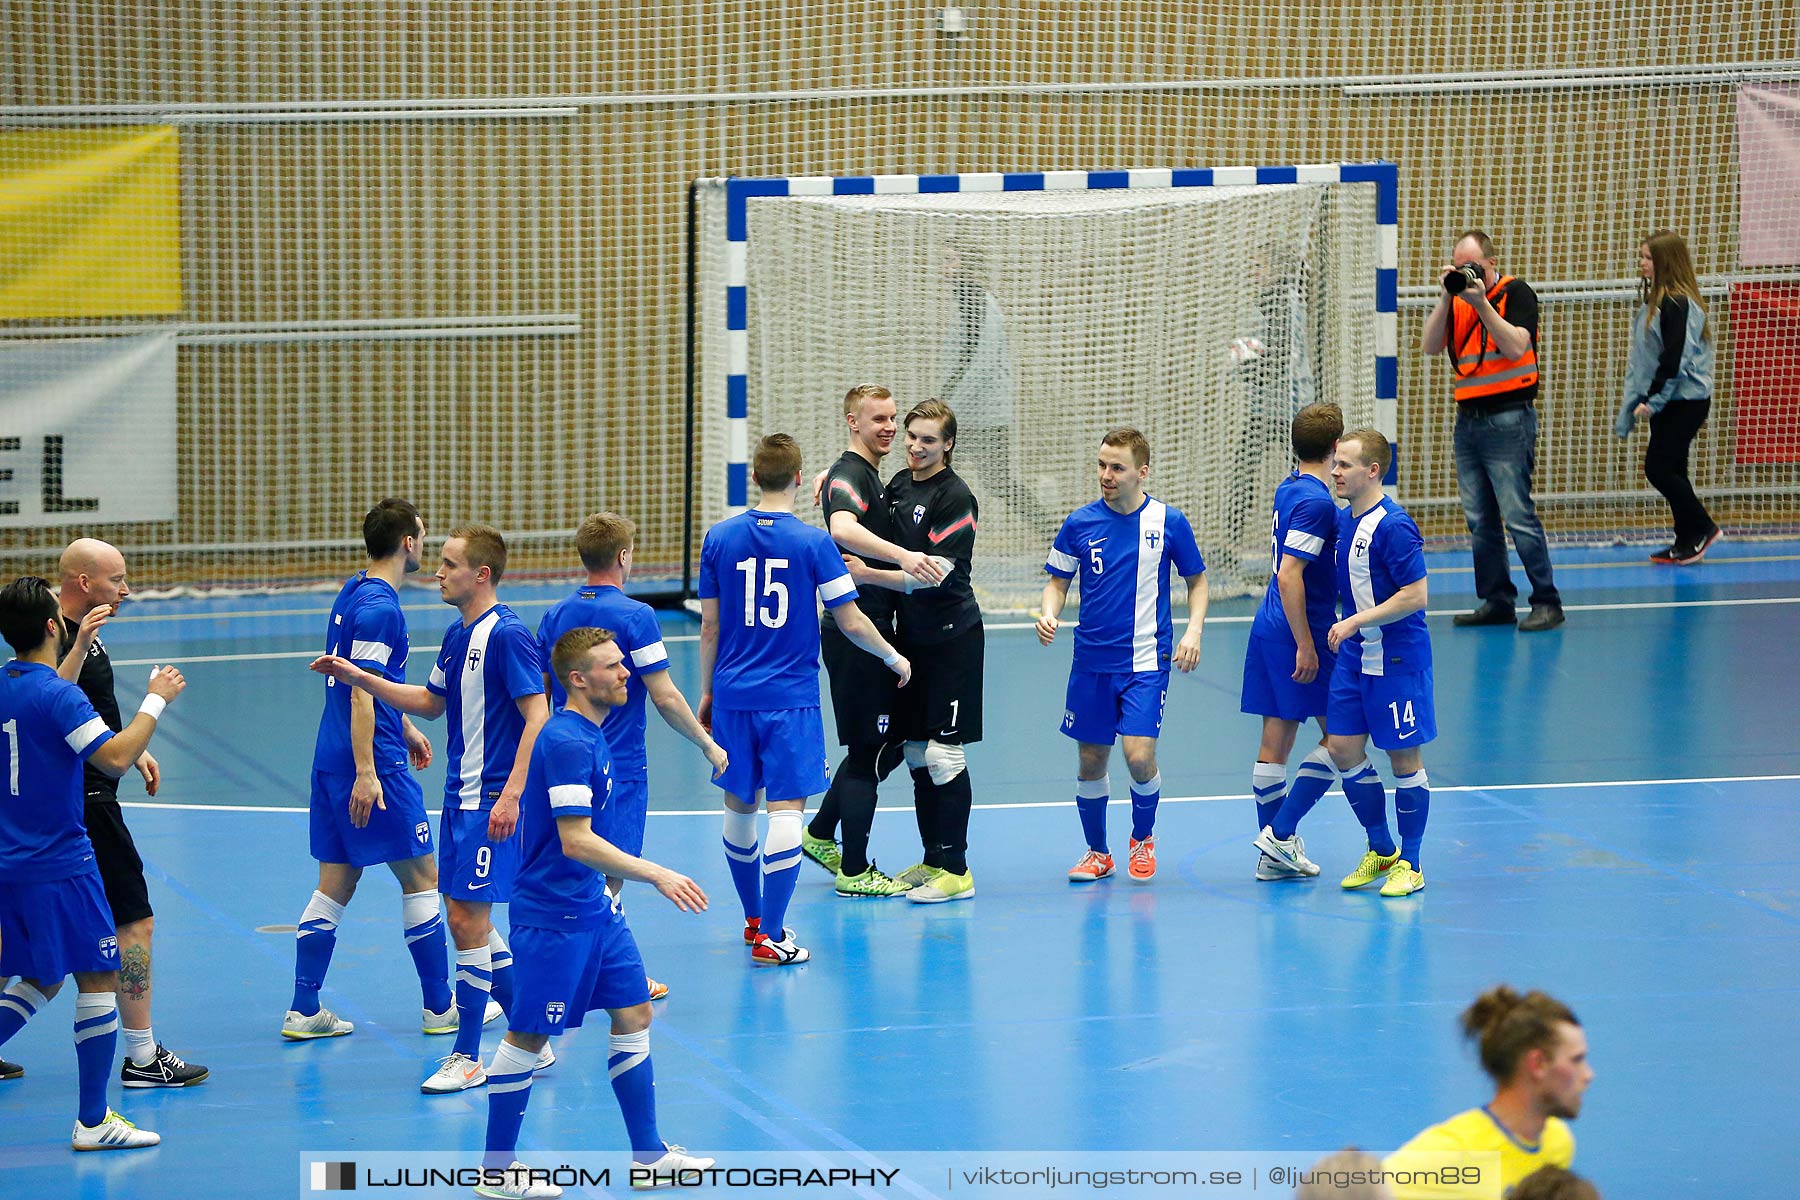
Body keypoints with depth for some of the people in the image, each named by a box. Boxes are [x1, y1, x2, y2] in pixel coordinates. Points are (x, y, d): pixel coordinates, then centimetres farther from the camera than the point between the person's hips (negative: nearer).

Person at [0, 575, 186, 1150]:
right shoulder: (57, 694, -17)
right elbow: (115, 757, -25)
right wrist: (156, 700, -14)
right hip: (61, 864, -8)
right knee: (99, 982, -1)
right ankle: (92, 1121, 0)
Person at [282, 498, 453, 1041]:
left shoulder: (353, 592, 13)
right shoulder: (379, 608, -16)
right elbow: (361, 694, -21)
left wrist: (404, 728, 36)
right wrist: (365, 773, -24)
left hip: (333, 759, 9)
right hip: (374, 764, -9)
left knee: (335, 885, 10)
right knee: (420, 878, 2)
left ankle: (303, 1011, 8)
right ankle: (440, 1007, 9)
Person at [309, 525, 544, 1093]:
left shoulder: (507, 634, -14)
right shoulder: (457, 635, 13)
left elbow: (537, 715, -19)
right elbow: (431, 702, 26)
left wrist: (512, 795, -24)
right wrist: (359, 678, 19)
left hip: (491, 800, -9)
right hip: (459, 796, 9)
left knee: (467, 919, -8)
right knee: (468, 920, 11)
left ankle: (467, 1057, 0)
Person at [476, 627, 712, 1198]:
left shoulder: (590, 736, 10)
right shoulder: (567, 743, -21)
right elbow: (576, 841, -26)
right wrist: (656, 875, -26)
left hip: (593, 909, 10)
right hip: (551, 914, -10)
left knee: (634, 1013, 11)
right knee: (528, 1035, 0)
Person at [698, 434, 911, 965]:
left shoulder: (720, 537, 0)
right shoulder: (813, 542, -9)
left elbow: (710, 626, 4)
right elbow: (852, 623, -6)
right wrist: (894, 658, 12)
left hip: (733, 695, 4)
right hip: (791, 697, -4)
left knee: (739, 806, 17)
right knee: (786, 809, -4)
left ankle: (754, 918, 31)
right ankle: (769, 937, -9)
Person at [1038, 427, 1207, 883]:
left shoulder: (1169, 521, -4)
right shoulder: (1079, 523, -1)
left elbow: (1197, 580, 8)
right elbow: (1058, 581, 9)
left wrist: (1193, 631, -6)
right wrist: (1049, 613, -12)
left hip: (1146, 661, -2)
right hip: (1092, 660, 2)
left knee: (1139, 755, -14)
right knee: (1090, 760, 7)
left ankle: (1143, 837, 14)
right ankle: (1096, 852, 27)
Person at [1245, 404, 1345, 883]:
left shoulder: (1289, 489, 11)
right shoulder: (1316, 502, -18)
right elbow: (1288, 575, -23)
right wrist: (1306, 645, -20)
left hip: (1269, 628, 9)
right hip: (1302, 631, -9)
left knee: (1276, 740, 9)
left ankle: (1276, 855, 11)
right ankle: (1280, 832, -5)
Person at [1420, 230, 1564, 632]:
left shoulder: (1517, 294, -5)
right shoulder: (1458, 299, 12)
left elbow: (1516, 348, -18)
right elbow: (1430, 346, 1)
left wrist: (1481, 304, -20)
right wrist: (1448, 296, -8)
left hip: (1508, 420, -7)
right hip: (1468, 418, 7)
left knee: (1518, 515, -11)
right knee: (1480, 520, 7)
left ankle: (1547, 603, -6)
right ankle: (1496, 602, 13)